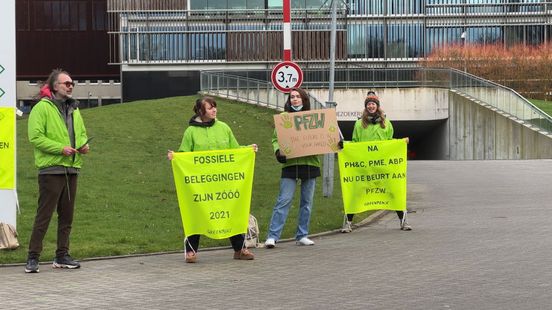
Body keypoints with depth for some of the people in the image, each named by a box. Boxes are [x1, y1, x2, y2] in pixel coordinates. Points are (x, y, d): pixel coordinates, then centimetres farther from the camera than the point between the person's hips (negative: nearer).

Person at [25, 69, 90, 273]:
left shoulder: (74, 109, 16)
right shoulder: (42, 108, -7)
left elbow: (82, 133, 27)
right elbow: (35, 137, -13)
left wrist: (84, 144, 4)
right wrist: (60, 148, -19)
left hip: (71, 169, 7)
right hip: (51, 169, -7)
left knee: (67, 215, 10)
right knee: (44, 215, -6)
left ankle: (62, 256, 18)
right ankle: (33, 257, -2)